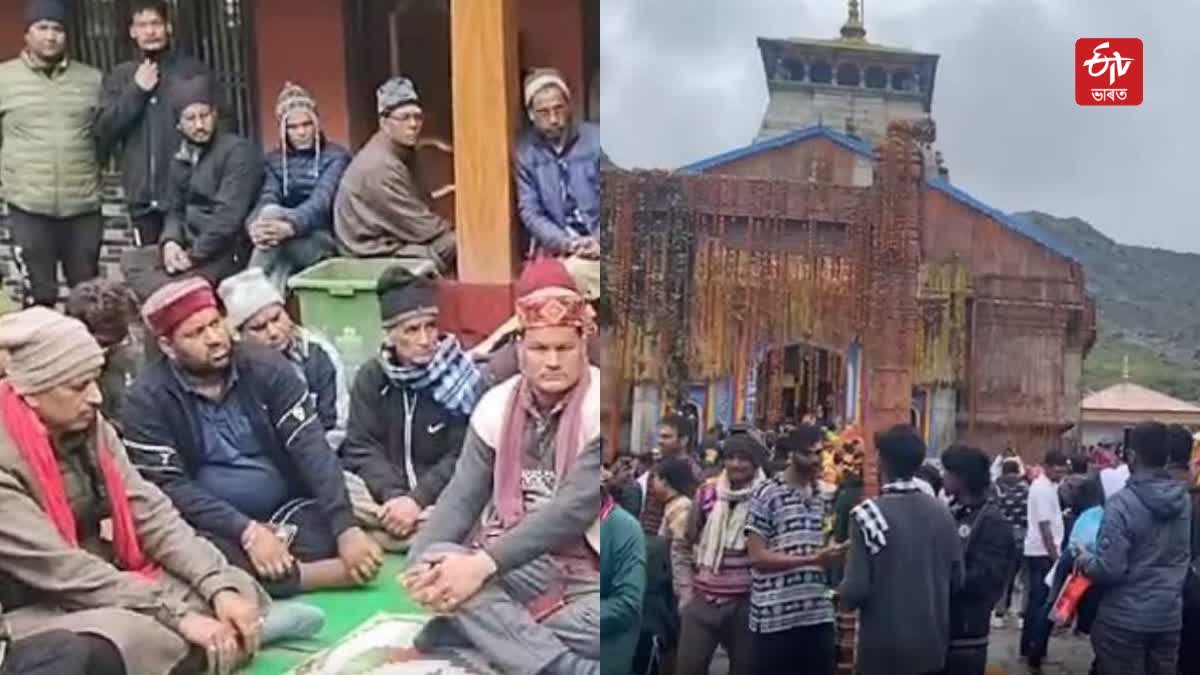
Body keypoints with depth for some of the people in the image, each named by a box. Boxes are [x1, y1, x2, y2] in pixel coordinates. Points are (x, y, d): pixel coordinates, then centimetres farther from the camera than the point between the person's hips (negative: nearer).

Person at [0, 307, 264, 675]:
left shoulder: (90, 428, 1)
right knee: (133, 636, -37)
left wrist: (219, 586, -17)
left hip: (110, 585, 7)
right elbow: (62, 571, -25)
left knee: (237, 588, -8)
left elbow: (151, 512, -3)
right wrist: (176, 615, -27)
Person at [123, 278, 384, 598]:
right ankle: (332, 572, -25)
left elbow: (311, 448, -12)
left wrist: (347, 529, -25)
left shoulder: (266, 367, -5)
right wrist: (247, 531, -26)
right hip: (217, 528, 0)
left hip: (288, 513, 1)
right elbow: (170, 486, -13)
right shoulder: (148, 399, -8)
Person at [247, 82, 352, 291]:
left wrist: (289, 227, -41)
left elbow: (321, 202, -18)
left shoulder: (336, 157, 0)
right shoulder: (274, 160, 13)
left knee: (272, 212, -30)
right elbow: (266, 200, -5)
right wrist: (254, 226, -32)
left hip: (324, 242, -3)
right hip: (287, 246, 3)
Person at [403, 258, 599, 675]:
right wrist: (423, 561, -19)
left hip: (585, 573, -4)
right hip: (514, 566, 4)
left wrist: (483, 564, -27)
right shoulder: (497, 405, 3)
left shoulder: (598, 406, -13)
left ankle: (475, 630, -24)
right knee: (435, 562, -26)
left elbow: (575, 509, -22)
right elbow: (461, 499, 1)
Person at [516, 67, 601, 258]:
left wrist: (598, 240, -18)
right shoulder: (523, 152, 1)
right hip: (557, 250, 1)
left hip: (598, 244, 0)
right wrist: (567, 243, -15)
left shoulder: (596, 139, 1)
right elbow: (530, 213, 0)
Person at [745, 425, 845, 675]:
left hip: (819, 612, 6)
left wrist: (833, 553, 0)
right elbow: (757, 556, -13)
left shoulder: (821, 497, 14)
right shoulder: (767, 495, -8)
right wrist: (812, 559, -20)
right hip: (776, 615, -6)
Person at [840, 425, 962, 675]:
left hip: (883, 647, -5)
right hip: (931, 644, 5)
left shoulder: (870, 514, -17)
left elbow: (856, 589, -19)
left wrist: (845, 595, 3)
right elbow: (957, 578, 4)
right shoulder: (942, 513, -1)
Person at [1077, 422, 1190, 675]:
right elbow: (1185, 554, 14)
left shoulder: (1122, 503, -21)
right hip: (1169, 616, 6)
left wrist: (1083, 559, -3)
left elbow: (1109, 569, -22)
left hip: (1124, 619, -5)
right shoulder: (1184, 499, 0)